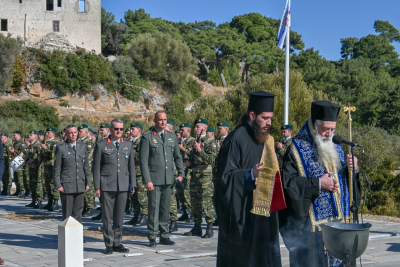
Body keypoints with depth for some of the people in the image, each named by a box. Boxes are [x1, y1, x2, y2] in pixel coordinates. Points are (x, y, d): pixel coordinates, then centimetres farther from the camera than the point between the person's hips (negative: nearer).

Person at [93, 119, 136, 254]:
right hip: (107, 186, -3)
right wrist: (97, 186, -4)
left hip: (123, 186, 3)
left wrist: (133, 184, 8)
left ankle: (117, 243, 15)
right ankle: (109, 244, 7)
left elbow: (131, 166, 14)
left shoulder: (128, 145, 12)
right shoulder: (101, 145, 2)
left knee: (119, 216, 7)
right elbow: (96, 167, 1)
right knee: (108, 216, 0)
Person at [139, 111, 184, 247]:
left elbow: (178, 157, 19)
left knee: (166, 208, 8)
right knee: (154, 208, -3)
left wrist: (181, 174, 8)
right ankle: (152, 237, 5)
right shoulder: (147, 137, -1)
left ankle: (164, 236, 16)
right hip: (154, 179, -4)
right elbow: (143, 160, -6)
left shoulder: (172, 136, 13)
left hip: (169, 179, 4)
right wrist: (147, 180, -12)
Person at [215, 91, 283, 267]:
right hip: (242, 215, -8)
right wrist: (251, 174, -29)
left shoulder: (265, 139, 12)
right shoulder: (236, 139, -13)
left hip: (263, 215, 8)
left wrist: (274, 174, 5)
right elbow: (224, 177, -17)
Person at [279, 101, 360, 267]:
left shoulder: (336, 149, 14)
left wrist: (353, 169, -4)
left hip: (337, 220, 6)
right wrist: (318, 183, -19)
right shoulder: (297, 149, -7)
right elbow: (288, 181, -16)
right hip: (310, 221, -6)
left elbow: (345, 180, 18)